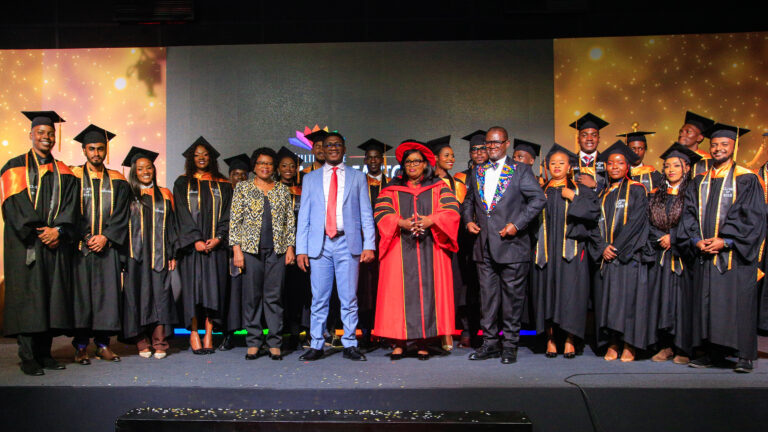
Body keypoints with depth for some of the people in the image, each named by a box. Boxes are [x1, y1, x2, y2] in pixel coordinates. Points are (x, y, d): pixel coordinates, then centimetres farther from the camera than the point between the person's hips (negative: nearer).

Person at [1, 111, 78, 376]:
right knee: (27, 297, -5)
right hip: (26, 243, -3)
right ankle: (27, 357, 0)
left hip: (56, 244, 3)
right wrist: (37, 232, -14)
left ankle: (44, 353, 10)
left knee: (53, 297, 2)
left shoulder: (63, 172, 15)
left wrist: (58, 229, -11)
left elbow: (70, 207, 6)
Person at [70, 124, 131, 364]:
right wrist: (85, 238, -11)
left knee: (107, 292, 0)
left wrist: (105, 237, -9)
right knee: (81, 293, -3)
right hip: (79, 246, -1)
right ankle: (80, 347, 5)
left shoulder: (117, 181, 11)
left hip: (108, 246, 2)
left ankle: (102, 343, 8)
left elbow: (121, 215, 4)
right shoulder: (73, 177, 6)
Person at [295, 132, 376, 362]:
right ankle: (316, 346, 12)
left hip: (347, 243, -1)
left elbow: (366, 214, 7)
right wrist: (301, 249, 1)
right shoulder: (310, 178, 14)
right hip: (319, 245, 1)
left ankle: (350, 345, 11)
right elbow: (304, 215, 10)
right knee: (319, 299, 3)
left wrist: (369, 245, -4)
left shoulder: (357, 177, 11)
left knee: (349, 298, 1)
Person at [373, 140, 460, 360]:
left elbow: (451, 211, 0)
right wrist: (402, 222, -17)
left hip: (430, 248, 0)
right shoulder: (392, 189, 13)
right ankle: (400, 341, 0)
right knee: (400, 291, -5)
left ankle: (422, 342, 2)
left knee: (427, 290, -4)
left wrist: (430, 220, -17)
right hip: (400, 249, 0)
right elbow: (382, 213, 1)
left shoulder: (438, 187, 12)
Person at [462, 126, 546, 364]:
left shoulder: (520, 171, -1)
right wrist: (468, 220, 5)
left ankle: (510, 345, 14)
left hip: (512, 245, -4)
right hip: (484, 246, 4)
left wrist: (517, 224, -15)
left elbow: (539, 198, -8)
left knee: (512, 297, 3)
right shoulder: (477, 173, 14)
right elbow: (468, 201, 24)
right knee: (487, 296, 9)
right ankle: (490, 343, 19)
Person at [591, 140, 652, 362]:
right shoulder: (603, 195, 17)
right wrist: (602, 248, -7)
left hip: (630, 255, -4)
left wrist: (617, 248, -13)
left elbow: (636, 222, -8)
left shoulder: (637, 190, 3)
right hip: (606, 258, 4)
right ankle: (612, 344, 8)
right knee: (608, 299, 2)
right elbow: (596, 223, 10)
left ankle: (629, 345, 2)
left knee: (629, 296, -6)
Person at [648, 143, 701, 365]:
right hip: (661, 255, 4)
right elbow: (650, 224, 10)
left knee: (683, 299, -4)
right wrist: (662, 238, -6)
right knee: (662, 299, 3)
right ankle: (666, 346, 9)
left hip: (684, 256, -4)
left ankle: (683, 348, 4)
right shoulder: (657, 196, 13)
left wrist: (672, 237, -11)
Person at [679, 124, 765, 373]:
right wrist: (696, 240, -7)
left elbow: (752, 217, -7)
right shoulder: (700, 181, 14)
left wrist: (726, 241, -16)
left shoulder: (746, 179, 1)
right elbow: (690, 214, 9)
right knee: (708, 303, 5)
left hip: (735, 254, -4)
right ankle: (713, 353, 14)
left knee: (739, 303, -3)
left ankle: (745, 356, 7)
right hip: (705, 254, 4)